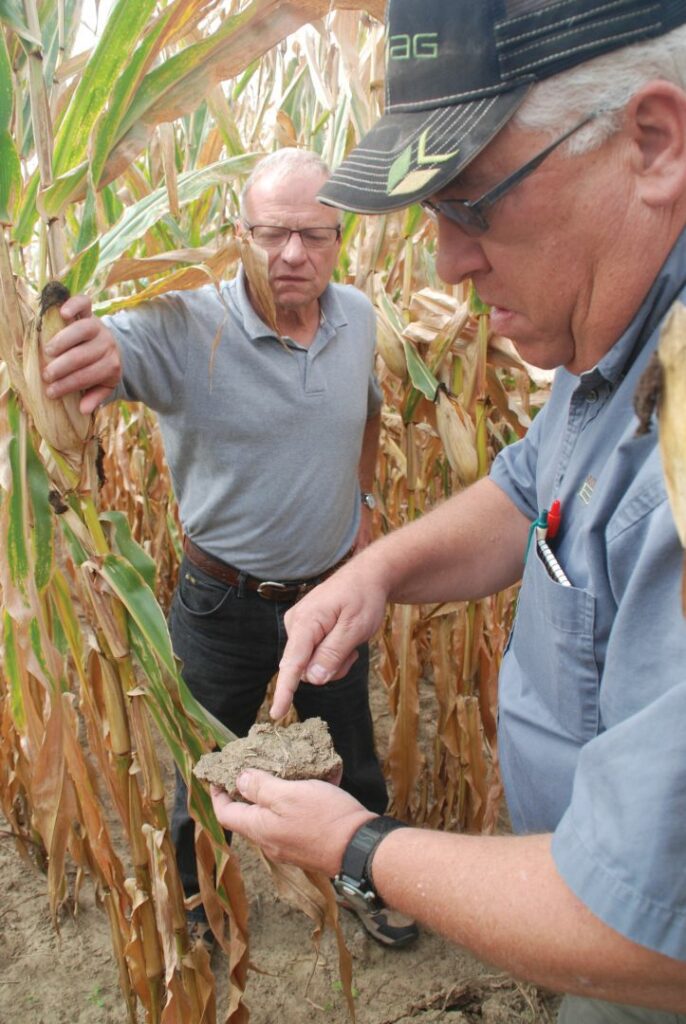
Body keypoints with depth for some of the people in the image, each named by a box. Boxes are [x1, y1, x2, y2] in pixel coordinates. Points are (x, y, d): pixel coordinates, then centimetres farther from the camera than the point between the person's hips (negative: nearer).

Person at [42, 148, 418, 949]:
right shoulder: (186, 326, -21)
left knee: (352, 763, 24)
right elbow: (92, 355, -37)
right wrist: (84, 348, -60)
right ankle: (194, 896, 52)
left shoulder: (358, 317, -5)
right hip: (224, 605, -3)